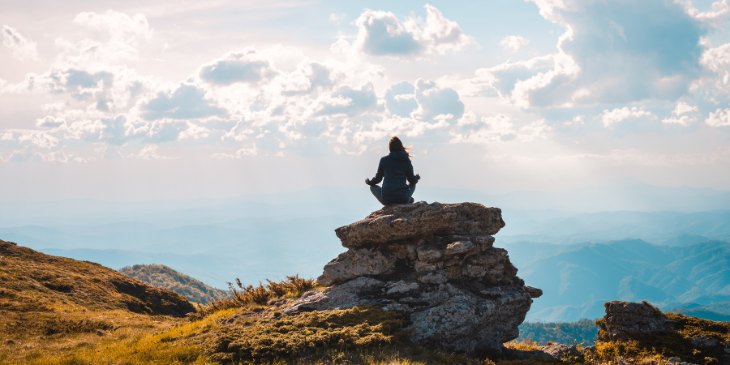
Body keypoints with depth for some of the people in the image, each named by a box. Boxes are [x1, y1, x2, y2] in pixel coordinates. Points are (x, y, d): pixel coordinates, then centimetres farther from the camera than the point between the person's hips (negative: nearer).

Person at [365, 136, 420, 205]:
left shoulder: (384, 160, 2)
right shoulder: (406, 160, 2)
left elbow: (378, 178, 9)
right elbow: (412, 180, 8)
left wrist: (369, 182, 30)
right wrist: (416, 178, 33)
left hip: (387, 199, -3)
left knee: (373, 187, 28)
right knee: (412, 185, 34)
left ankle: (389, 205, 8)